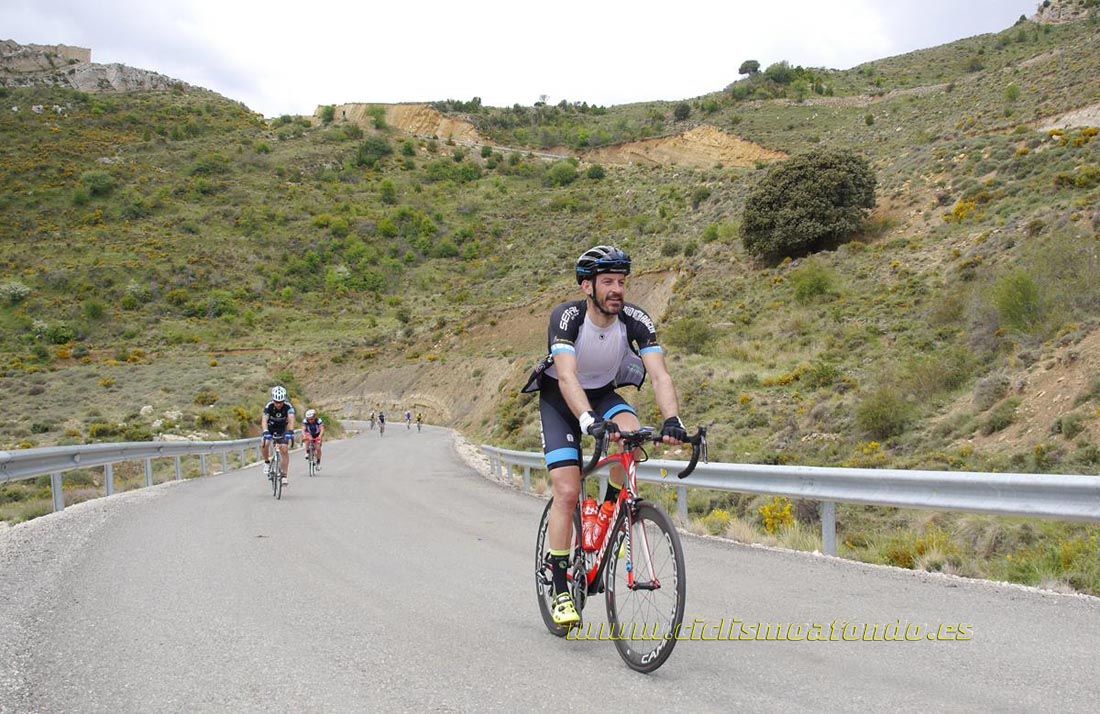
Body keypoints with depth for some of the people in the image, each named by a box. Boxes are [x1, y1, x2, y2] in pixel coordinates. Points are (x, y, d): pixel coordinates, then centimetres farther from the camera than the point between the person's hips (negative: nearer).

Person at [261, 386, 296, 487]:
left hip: (282, 429, 0)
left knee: (284, 450, -15)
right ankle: (267, 462, 2)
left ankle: (284, 475, -6)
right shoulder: (269, 406, -28)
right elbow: (264, 420, -40)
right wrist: (265, 432, -57)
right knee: (264, 444, -26)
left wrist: (290, 432, -59)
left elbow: (291, 419, -42)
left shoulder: (288, 406, -28)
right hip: (270, 427, 0)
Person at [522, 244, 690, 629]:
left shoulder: (636, 320, -21)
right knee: (567, 492, -15)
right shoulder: (566, 317, -29)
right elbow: (567, 378, -42)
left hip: (605, 394, 3)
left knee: (632, 432, -32)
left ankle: (610, 511, -4)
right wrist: (590, 422, -58)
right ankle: (561, 591, -3)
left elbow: (659, 375, -30)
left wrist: (672, 421, -47)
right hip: (560, 400, -3)